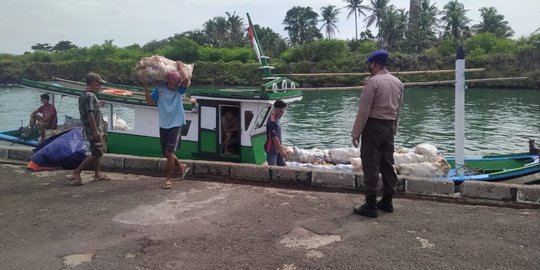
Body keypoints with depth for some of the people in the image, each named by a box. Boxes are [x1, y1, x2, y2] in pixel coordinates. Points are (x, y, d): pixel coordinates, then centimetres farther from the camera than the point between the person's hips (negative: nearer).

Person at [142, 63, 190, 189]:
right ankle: (181, 167, 37)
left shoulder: (179, 91, -6)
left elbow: (186, 80, -24)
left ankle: (168, 179, 0)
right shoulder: (160, 89, 1)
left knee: (169, 152, -12)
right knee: (165, 153, 13)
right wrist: (146, 87, -13)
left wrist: (180, 67, -10)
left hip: (176, 125, -4)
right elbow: (150, 101, -6)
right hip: (163, 126, 4)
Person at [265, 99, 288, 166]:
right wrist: (281, 150, -20)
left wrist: (281, 146, 20)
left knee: (283, 166, 13)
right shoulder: (272, 121, -22)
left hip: (277, 149, 10)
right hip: (272, 149, -10)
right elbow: (274, 137, -24)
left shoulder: (277, 118, 8)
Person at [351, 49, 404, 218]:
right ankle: (387, 201, 21)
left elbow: (364, 110, -16)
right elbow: (398, 109, 13)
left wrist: (356, 133, -11)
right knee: (387, 164, 13)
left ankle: (370, 205, -2)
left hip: (373, 126, -8)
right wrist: (393, 128, 20)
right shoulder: (398, 83, 10)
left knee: (371, 165, -4)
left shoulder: (373, 81, -14)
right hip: (389, 127, 8)